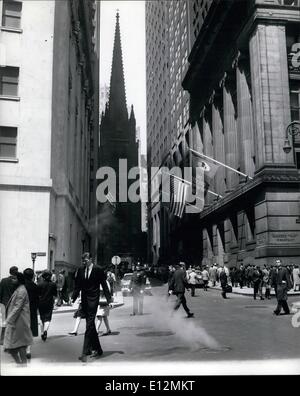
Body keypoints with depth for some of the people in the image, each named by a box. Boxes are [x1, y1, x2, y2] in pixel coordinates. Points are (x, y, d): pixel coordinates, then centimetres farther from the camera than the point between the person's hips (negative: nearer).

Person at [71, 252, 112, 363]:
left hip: (93, 301, -5)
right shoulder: (80, 270, 7)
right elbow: (77, 286, 12)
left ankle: (85, 353, -10)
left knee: (89, 326, -10)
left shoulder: (98, 270, -5)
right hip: (84, 301, 5)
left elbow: (104, 286, -2)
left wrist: (109, 300, -5)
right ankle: (97, 349, 26)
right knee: (91, 326, 13)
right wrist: (73, 298, 3)